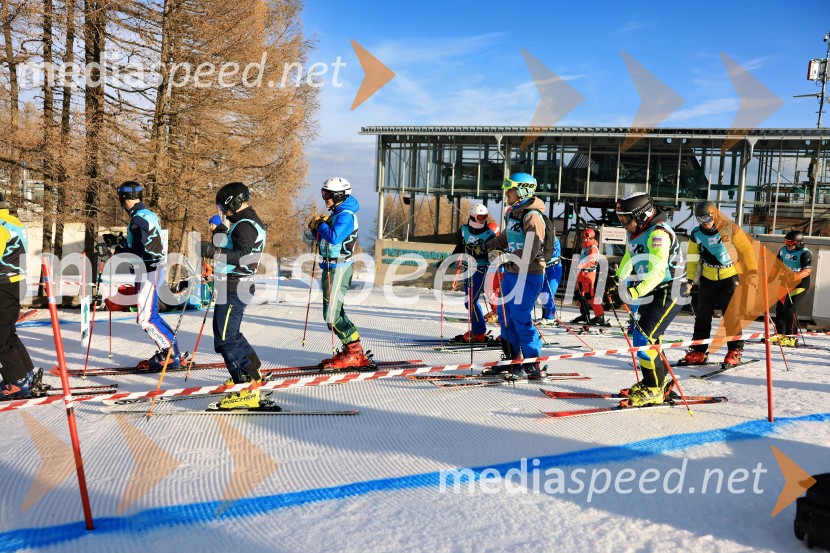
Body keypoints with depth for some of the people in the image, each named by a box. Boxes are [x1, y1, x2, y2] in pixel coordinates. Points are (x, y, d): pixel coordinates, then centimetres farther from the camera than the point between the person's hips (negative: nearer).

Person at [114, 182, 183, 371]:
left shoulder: (138, 220, -17)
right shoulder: (150, 215, 12)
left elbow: (138, 252, -22)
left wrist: (119, 250, -5)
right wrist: (123, 244, 18)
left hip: (147, 273, -10)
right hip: (155, 269, 10)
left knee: (146, 318, -6)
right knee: (149, 314, 15)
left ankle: (172, 355, -3)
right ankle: (167, 352, 18)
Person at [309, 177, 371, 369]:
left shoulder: (346, 215, -15)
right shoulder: (337, 214, 16)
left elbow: (334, 237, -29)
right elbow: (324, 238, 22)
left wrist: (321, 224, -12)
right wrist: (316, 227, 3)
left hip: (338, 268, -11)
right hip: (330, 266, 11)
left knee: (332, 315, -10)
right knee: (334, 312, 15)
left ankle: (355, 354, -3)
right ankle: (351, 351, 22)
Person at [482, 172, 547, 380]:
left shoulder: (532, 216, -14)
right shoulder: (513, 214, 13)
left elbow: (531, 250, -24)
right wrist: (489, 245, 37)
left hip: (529, 274, -9)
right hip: (511, 272, 9)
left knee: (521, 318, -8)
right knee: (507, 315, 12)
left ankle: (532, 366, 2)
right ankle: (512, 359, 22)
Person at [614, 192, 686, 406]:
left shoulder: (658, 233, -23)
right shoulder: (634, 233, 6)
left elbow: (657, 271, -33)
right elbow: (628, 260, 17)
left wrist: (636, 291, -43)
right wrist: (618, 281, 1)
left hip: (670, 292, -9)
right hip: (650, 292, 9)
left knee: (644, 339, -15)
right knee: (648, 339, 16)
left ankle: (654, 390, -3)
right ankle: (656, 382, 33)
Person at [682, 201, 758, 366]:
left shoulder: (730, 228, -12)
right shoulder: (696, 234, -1)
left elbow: (746, 249, -6)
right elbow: (692, 258, 6)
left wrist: (752, 273, -7)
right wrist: (690, 279, -1)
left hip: (730, 277, -4)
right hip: (708, 279, 4)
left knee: (731, 315, -5)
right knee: (702, 315, 5)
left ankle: (735, 351, 6)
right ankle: (698, 352, 12)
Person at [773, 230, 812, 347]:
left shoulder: (805, 253, -14)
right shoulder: (783, 250, 7)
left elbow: (807, 271, -24)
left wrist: (793, 277, -37)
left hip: (799, 284, -7)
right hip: (784, 284, 7)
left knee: (790, 309, -14)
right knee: (780, 308, 9)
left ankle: (791, 337, -8)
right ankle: (780, 334, 21)